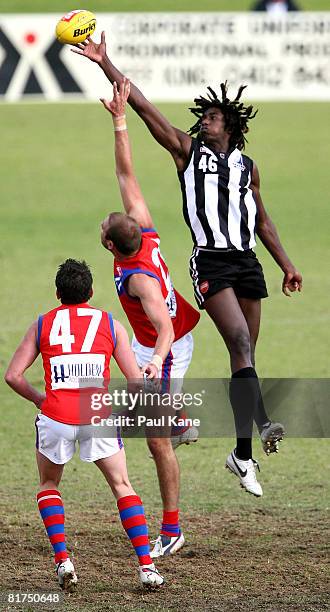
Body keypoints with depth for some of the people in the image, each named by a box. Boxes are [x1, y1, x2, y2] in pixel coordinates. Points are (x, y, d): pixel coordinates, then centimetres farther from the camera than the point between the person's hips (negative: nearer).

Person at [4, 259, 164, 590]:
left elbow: (13, 375, 7)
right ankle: (146, 566, 2)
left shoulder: (42, 324, 12)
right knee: (122, 486, 13)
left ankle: (62, 559, 4)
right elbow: (136, 379, 7)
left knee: (48, 485, 22)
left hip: (55, 417, 0)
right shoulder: (110, 324, 12)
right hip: (98, 415, 0)